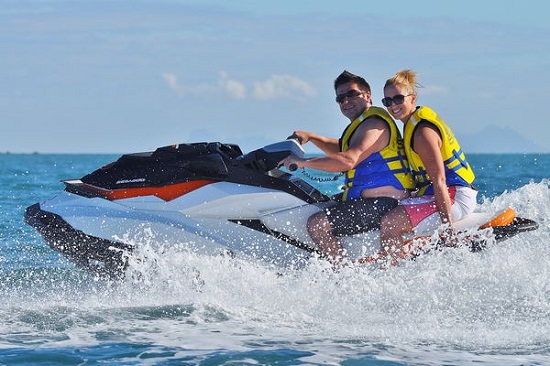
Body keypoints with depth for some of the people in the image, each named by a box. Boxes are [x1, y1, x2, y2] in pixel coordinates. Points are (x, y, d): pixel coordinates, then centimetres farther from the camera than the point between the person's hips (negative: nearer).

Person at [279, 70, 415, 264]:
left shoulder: (373, 124, -15)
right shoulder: (363, 123, 20)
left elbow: (348, 160, -29)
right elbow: (342, 149, 37)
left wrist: (304, 162, -26)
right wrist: (310, 137, 22)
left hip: (381, 203, -12)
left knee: (317, 224, -23)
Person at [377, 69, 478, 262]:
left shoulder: (423, 132, -17)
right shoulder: (414, 124, 14)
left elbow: (439, 181, -23)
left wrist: (448, 225, -27)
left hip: (454, 196, -11)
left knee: (388, 224, -24)